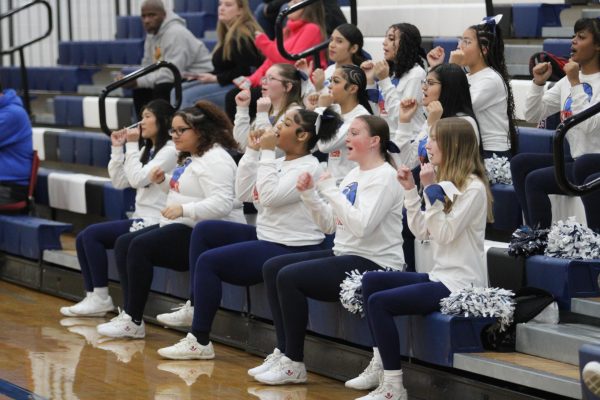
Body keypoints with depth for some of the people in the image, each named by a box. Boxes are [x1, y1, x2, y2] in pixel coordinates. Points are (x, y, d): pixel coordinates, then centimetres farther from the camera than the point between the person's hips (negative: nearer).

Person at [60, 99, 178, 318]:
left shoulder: (170, 151, -11)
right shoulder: (147, 150, 19)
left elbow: (137, 179, -21)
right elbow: (119, 182, 13)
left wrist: (132, 146, -12)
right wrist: (117, 148, 5)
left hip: (153, 222, -9)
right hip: (140, 219, 10)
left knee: (92, 234, -17)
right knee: (83, 238, -4)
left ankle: (101, 298, -11)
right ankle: (93, 297, -6)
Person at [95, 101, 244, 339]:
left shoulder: (215, 159, -14)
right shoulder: (190, 158, 19)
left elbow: (222, 203, -26)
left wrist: (183, 209, -32)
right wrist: (163, 181, 13)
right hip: (181, 228, 11)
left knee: (141, 246, -24)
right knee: (123, 243, 1)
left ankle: (134, 321, -20)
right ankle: (130, 313, -5)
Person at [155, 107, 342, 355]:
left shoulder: (308, 167, -14)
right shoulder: (279, 162, 14)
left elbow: (270, 196, -25)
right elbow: (244, 193, 10)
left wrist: (267, 153, -18)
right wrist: (253, 151, 5)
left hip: (292, 250, -10)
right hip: (265, 238, 10)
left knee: (208, 261, -16)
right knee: (204, 231, 9)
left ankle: (200, 342, -11)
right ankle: (197, 306, 8)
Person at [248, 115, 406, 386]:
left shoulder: (384, 177, -13)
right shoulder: (354, 174, 15)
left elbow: (362, 225, -26)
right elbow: (329, 225, 15)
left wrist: (330, 190, -20)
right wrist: (309, 194, 1)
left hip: (373, 264, -10)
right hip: (343, 255, 10)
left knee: (289, 277, -22)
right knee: (272, 268, 3)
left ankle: (294, 364, -12)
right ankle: (283, 352, 2)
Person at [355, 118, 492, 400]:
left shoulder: (473, 188, -15)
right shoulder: (444, 181, 13)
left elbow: (444, 234, -20)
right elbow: (422, 232, 12)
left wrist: (431, 190, -20)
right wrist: (410, 190, 4)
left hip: (460, 284, -10)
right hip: (440, 276, 10)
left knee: (378, 302, -19)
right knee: (371, 281, 8)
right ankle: (381, 366, 5)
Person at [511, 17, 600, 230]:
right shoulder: (567, 80, 11)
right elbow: (533, 114, 11)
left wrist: (576, 83, -23)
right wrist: (538, 83, -4)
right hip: (574, 160, 8)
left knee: (536, 180, -25)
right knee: (520, 163, -8)